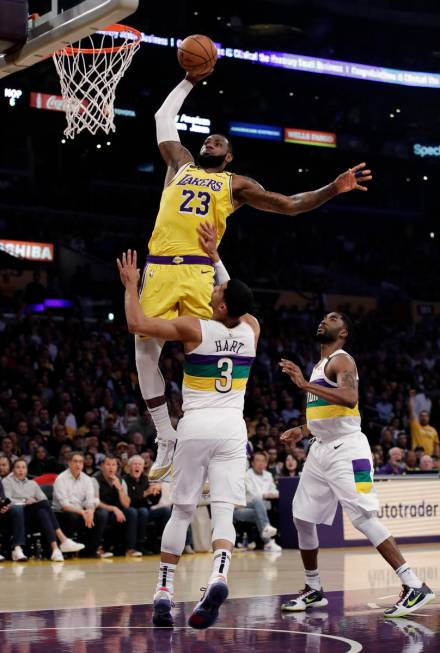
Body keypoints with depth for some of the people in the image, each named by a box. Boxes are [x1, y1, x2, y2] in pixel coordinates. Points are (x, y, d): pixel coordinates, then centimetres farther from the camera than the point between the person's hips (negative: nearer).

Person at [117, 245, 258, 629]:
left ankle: (164, 593, 11)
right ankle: (219, 577, -31)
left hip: (196, 427, -2)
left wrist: (131, 285, 6)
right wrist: (214, 255, 32)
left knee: (182, 511, 10)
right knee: (224, 512, -5)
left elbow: (136, 324, -9)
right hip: (233, 429, 2)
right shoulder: (251, 329, 6)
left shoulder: (194, 329, -8)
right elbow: (236, 303, 28)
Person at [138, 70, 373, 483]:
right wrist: (191, 81, 35)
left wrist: (334, 189, 3)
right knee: (145, 347, -4)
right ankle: (166, 438, 4)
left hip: (200, 271, -2)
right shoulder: (180, 165, 23)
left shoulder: (235, 184, 17)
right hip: (160, 267, 2)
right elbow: (164, 117, 32)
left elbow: (289, 205, 13)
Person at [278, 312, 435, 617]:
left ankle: (415, 587, -16)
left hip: (346, 450, -10)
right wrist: (303, 430, 20)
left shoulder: (341, 360, -10)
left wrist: (305, 384, -32)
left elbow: (350, 398, -30)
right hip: (321, 450, 10)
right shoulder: (320, 365, 19)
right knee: (303, 518, 9)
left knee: (364, 518, -17)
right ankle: (314, 590, 21)